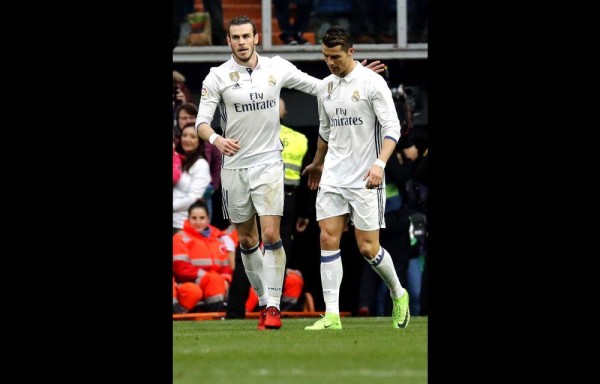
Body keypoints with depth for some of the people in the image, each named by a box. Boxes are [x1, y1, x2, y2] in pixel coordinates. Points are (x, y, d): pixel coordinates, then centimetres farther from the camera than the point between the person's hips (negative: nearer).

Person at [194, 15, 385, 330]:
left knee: (271, 236, -13)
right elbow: (202, 121, -7)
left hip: (268, 163, -1)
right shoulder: (217, 77, -3)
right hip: (234, 166, 1)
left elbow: (320, 87, 11)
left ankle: (273, 306, -12)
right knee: (246, 240, 8)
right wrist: (216, 139, -29)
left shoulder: (277, 68, 1)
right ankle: (264, 300, 23)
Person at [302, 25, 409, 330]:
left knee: (367, 248, -4)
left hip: (365, 179, -5)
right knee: (328, 239, -6)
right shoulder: (325, 87, 10)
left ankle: (398, 294, 24)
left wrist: (380, 163, -26)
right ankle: (331, 316, -7)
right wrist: (317, 163, 36)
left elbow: (392, 128, -13)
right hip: (333, 177, 5)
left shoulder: (372, 83, -9)